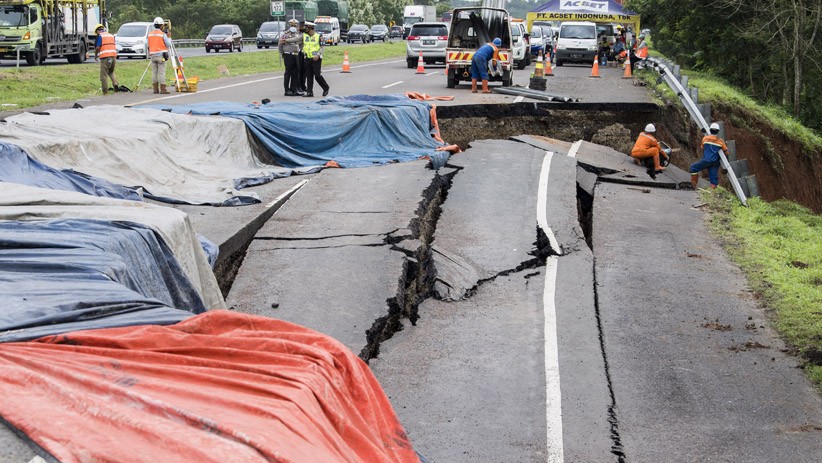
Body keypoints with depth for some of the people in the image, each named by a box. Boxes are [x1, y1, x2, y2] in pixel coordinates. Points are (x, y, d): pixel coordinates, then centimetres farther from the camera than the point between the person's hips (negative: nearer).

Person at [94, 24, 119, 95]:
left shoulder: (100, 36, -2)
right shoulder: (111, 35, 17)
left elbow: (98, 47, -10)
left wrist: (96, 55, 6)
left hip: (104, 57, -6)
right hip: (113, 55, 6)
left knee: (104, 76, 1)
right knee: (111, 72, 24)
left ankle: (105, 92, 0)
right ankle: (115, 83, -1)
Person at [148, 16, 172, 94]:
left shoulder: (150, 34, 7)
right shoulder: (162, 34, -9)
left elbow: (149, 45, 11)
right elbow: (168, 45, -6)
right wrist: (169, 38, 9)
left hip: (152, 55, 5)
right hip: (161, 55, -5)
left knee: (154, 72, 7)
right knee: (161, 72, -5)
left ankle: (156, 89, 7)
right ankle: (163, 89, -7)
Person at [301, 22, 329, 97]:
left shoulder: (318, 36, -4)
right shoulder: (304, 36, 9)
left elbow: (322, 47, -5)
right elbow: (303, 45, 17)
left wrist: (318, 55, -17)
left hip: (316, 59, -5)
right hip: (307, 59, 5)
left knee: (317, 75, -9)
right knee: (309, 76, 3)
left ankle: (326, 88, 10)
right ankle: (309, 92, 7)